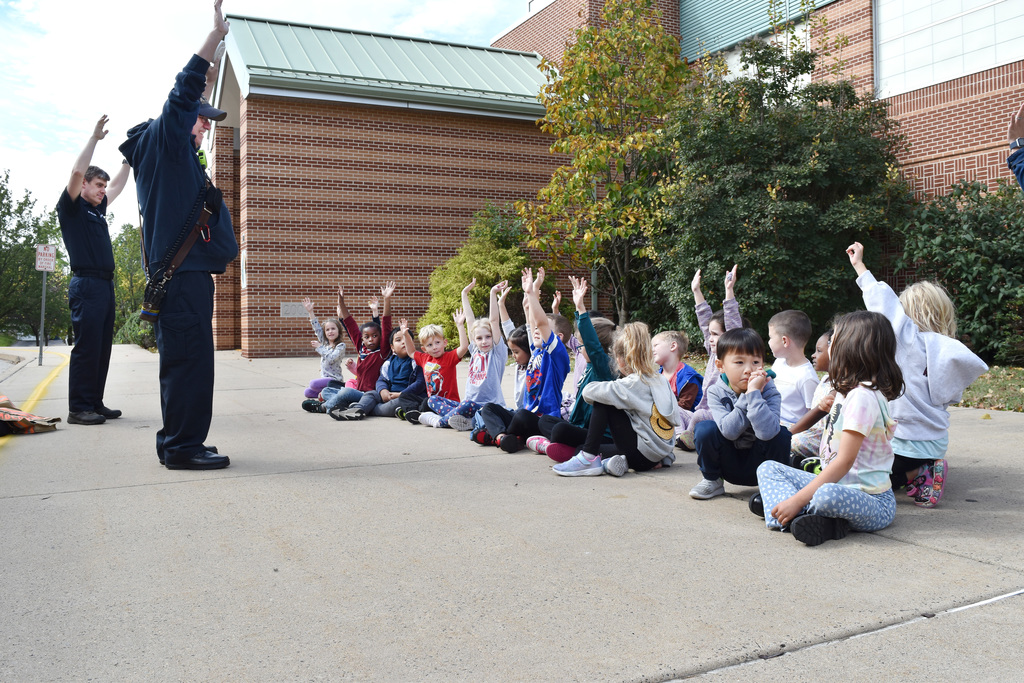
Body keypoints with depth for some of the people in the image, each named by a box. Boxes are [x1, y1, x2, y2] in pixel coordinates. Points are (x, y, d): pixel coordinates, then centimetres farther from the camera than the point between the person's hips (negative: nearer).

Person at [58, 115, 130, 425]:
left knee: (102, 348, 7)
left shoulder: (97, 210, 22)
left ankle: (95, 404, 12)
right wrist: (95, 137, -10)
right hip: (86, 285, -9)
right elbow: (77, 172, -14)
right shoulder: (71, 208, 0)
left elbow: (118, 184, 33)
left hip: (105, 285, 9)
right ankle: (78, 408, -8)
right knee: (87, 347, -10)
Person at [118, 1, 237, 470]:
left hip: (185, 269, 11)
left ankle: (176, 442, 18)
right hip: (182, 272, -11)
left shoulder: (175, 154, 25)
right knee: (189, 356, -11)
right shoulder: (163, 139, -1)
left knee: (183, 357, 12)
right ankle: (182, 446, -8)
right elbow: (183, 92, -11)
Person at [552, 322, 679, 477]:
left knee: (601, 403, -3)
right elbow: (675, 417, 12)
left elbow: (588, 391, -17)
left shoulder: (633, 383, -15)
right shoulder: (660, 380, 8)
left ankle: (588, 458, -10)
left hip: (644, 455, -8)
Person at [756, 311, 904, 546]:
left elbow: (844, 462, -23)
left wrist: (797, 499, -24)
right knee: (768, 468, 2)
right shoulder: (848, 390, 14)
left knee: (827, 495, -44)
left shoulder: (862, 396, -17)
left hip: (873, 501, -11)